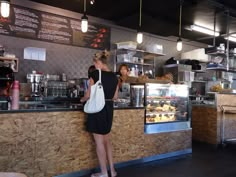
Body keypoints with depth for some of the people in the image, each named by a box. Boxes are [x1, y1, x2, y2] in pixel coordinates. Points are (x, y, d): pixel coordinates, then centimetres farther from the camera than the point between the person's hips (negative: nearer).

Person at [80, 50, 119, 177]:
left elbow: (89, 95, -8)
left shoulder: (96, 74, -11)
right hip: (109, 109, 6)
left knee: (99, 142, 5)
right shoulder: (114, 77, 6)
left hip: (97, 109, -6)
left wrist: (82, 99, 13)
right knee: (106, 140, 19)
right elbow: (115, 97, 11)